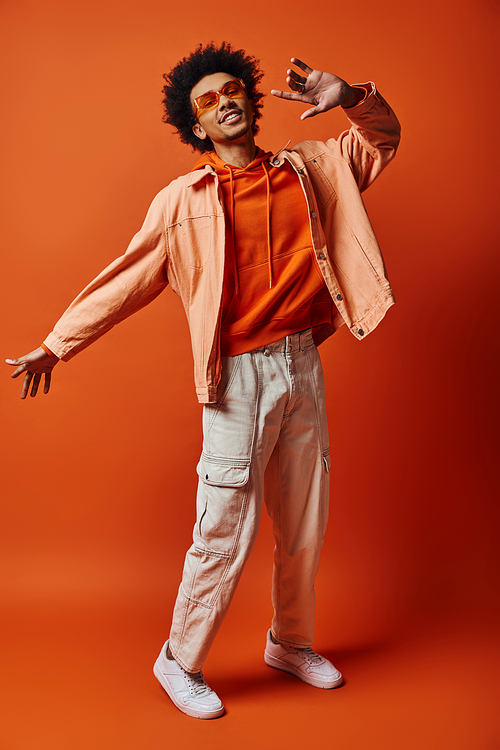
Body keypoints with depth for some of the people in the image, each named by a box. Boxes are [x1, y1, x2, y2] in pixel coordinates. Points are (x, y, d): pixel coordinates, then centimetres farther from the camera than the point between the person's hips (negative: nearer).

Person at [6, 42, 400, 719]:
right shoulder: (183, 201, -1)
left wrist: (350, 97, 0)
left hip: (303, 367, 5)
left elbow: (384, 141, 22)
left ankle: (291, 644, 39)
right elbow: (124, 283, 2)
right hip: (238, 380, -4)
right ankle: (180, 662, 25)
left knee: (304, 527, 16)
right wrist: (56, 346, 4)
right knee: (226, 537, 1)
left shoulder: (307, 169, 10)